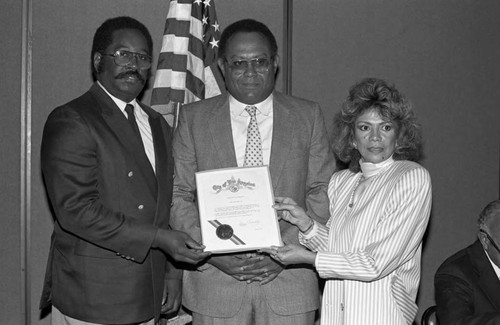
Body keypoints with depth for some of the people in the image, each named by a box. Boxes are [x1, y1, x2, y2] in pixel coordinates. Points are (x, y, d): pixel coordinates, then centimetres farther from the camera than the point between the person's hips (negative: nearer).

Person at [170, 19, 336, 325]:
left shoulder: (308, 116, 5)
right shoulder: (194, 118, 4)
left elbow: (322, 194, 1)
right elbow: (177, 195, 1)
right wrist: (211, 252, -11)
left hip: (289, 281, 0)